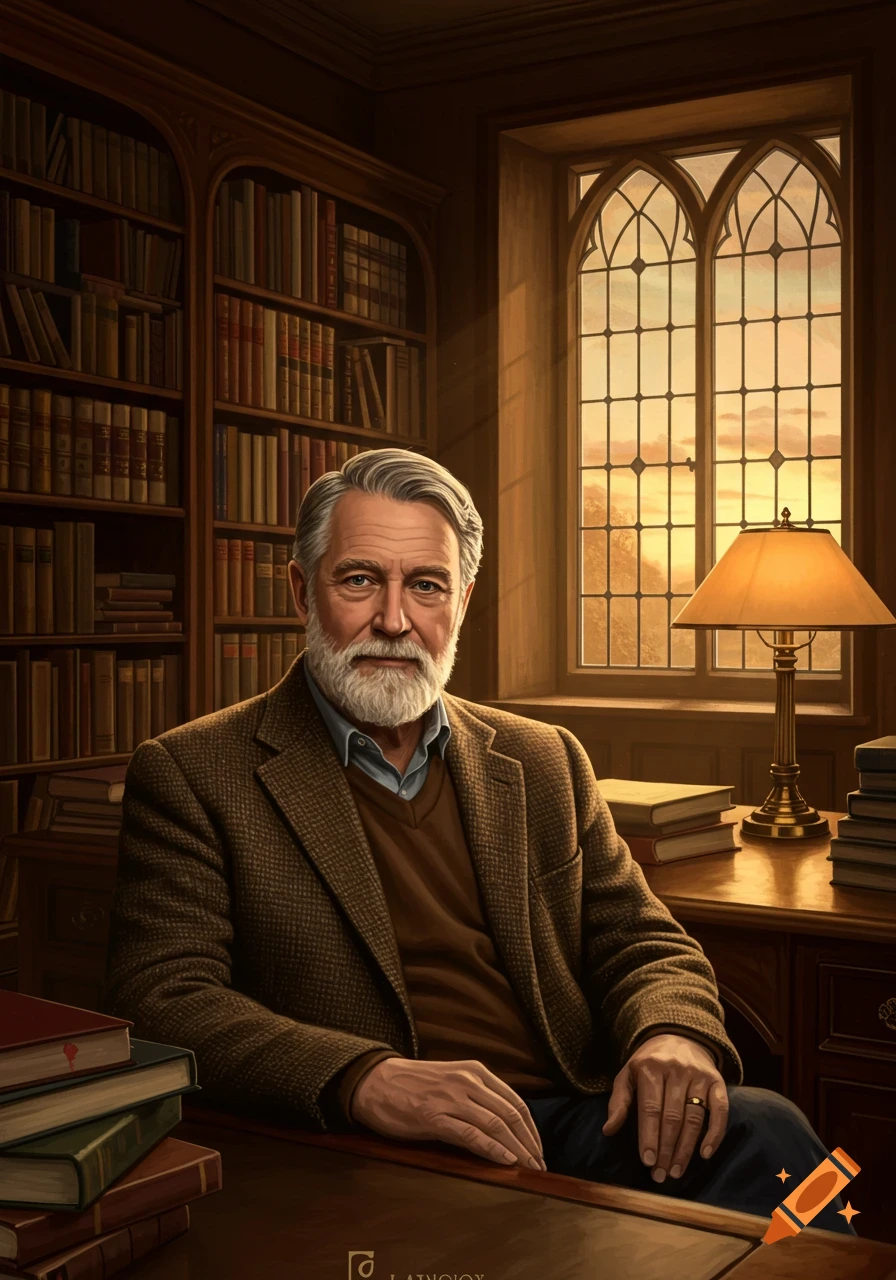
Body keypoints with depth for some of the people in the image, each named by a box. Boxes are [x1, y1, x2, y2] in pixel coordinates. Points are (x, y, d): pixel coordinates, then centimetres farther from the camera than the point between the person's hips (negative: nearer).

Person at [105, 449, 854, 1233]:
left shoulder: (544, 763, 17)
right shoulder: (191, 776, 2)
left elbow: (643, 945, 17)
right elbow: (162, 1000, -8)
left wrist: (673, 1036, -9)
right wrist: (365, 1081, -26)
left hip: (570, 1122, 5)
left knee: (762, 1130, -24)